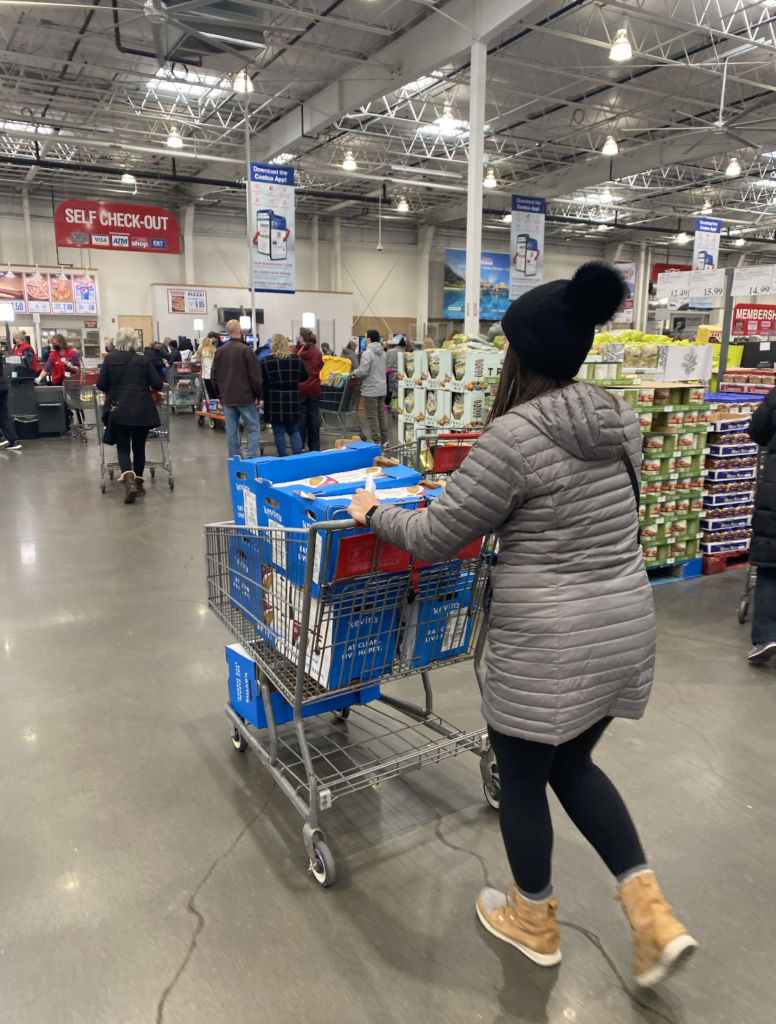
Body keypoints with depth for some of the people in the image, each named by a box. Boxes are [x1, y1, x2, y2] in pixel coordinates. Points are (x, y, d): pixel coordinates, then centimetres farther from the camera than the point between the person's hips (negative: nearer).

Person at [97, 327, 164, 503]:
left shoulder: (109, 359, -1)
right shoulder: (144, 360, -2)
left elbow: (101, 385, 1)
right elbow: (158, 385, -1)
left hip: (119, 410, 0)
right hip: (142, 410, 0)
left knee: (123, 448, 2)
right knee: (139, 447, 12)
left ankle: (129, 481, -19)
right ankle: (137, 483, 20)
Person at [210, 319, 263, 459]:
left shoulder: (219, 351, 7)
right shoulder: (245, 349, -10)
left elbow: (214, 377, 11)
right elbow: (255, 376, -12)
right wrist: (259, 396, -3)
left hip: (227, 398, 5)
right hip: (246, 397, -5)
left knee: (231, 432, 7)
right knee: (254, 429, 2)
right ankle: (251, 460, -5)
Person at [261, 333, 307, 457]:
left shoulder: (267, 361, -6)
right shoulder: (296, 359, 3)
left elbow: (262, 381, -5)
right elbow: (304, 377, 12)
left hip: (274, 400, -3)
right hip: (292, 399, 3)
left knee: (279, 431, 2)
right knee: (294, 430, 12)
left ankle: (283, 458, 4)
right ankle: (298, 455, 3)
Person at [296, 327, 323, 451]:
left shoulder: (295, 351, -10)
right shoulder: (317, 352, 2)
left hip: (299, 389, -3)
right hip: (314, 389, 3)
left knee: (300, 418, 3)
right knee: (314, 418, 8)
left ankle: (300, 448, 6)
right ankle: (315, 448, 14)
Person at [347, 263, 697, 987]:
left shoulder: (515, 434, -19)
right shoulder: (619, 421, 3)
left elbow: (436, 537, -13)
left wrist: (375, 513, 5)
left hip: (548, 646, -7)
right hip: (627, 627, 8)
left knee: (520, 776, 17)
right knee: (572, 765, 26)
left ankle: (533, 922, 39)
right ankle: (653, 917, 24)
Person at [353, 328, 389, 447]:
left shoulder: (367, 353, -15)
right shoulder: (383, 353, 10)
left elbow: (363, 371, -20)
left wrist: (354, 372, 1)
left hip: (370, 390, -7)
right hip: (382, 389, 8)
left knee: (372, 417, -2)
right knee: (381, 415, 13)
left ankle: (376, 442, -1)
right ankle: (384, 440, 17)